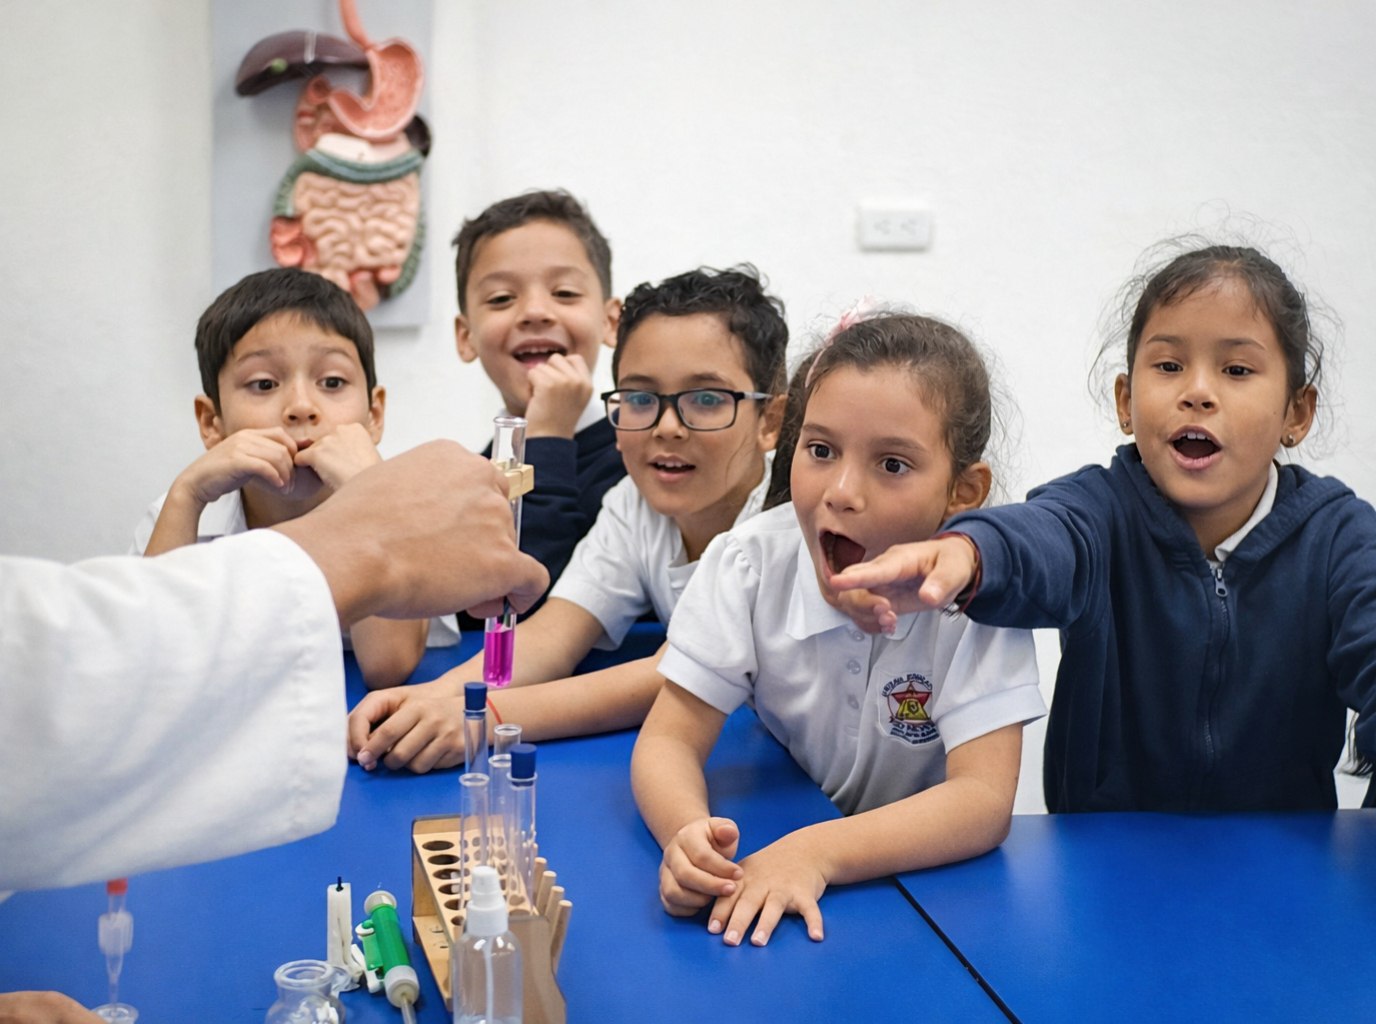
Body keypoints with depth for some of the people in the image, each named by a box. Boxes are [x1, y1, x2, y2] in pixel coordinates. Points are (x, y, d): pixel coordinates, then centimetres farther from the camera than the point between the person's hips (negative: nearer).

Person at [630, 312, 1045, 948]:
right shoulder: (750, 564, -13)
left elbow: (984, 799, -25)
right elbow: (669, 740, -12)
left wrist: (815, 853, -40)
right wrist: (688, 834, -35)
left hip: (930, 884, -2)